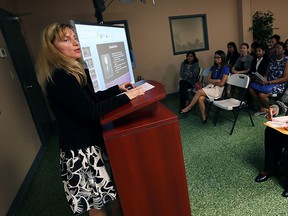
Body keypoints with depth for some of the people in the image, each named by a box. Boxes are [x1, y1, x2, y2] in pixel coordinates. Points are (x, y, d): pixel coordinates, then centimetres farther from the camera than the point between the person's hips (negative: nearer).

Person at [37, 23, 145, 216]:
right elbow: (90, 110, -26)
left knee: (117, 188, 19)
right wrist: (125, 97, -18)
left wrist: (117, 89, 12)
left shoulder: (76, 72, 8)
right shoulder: (59, 78, -22)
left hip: (92, 141, 9)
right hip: (81, 149, -9)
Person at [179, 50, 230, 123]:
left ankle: (188, 108, -11)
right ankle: (204, 117, -13)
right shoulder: (213, 67, 15)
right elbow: (208, 80, 8)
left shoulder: (226, 68, -5)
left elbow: (221, 84, -11)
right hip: (210, 86, 6)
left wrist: (213, 81, 2)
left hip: (218, 89, -5)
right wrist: (217, 80, -8)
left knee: (199, 91, -26)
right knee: (200, 99, -25)